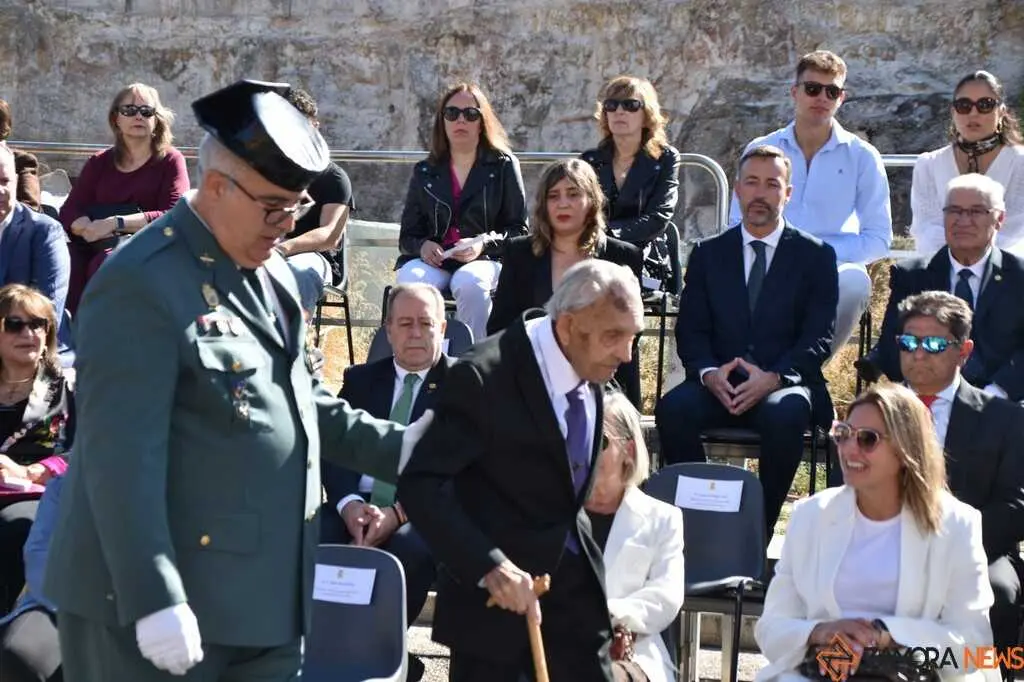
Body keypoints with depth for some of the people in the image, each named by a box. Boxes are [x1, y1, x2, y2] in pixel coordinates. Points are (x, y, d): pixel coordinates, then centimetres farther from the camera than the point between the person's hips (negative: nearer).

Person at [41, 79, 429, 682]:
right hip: (164, 599, -8)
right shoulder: (142, 285, -16)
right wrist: (155, 599, -26)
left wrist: (403, 449, 11)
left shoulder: (272, 271, 12)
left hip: (267, 595, 8)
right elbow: (123, 457, -22)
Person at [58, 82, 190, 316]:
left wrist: (115, 223, -16)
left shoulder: (170, 161, 7)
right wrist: (92, 229, -16)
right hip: (98, 248, 3)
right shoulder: (99, 163, 19)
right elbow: (69, 212, 7)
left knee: (107, 262, -36)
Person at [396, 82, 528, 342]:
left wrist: (484, 243, -13)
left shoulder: (503, 165, 11)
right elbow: (407, 235, 17)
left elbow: (519, 230, 6)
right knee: (410, 281, -33)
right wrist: (423, 246, -7)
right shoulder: (425, 172, 19)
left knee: (470, 283, -38)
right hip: (434, 260, 2)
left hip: (485, 259, -2)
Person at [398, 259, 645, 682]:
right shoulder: (483, 378, -20)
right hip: (493, 592, -6)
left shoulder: (593, 370, 1)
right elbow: (420, 485, -23)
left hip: (574, 582, 6)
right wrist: (489, 566, -33)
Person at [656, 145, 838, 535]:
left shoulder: (815, 256, 8)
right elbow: (690, 330, 8)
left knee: (784, 414, -37)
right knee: (673, 408, -30)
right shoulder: (708, 254, 15)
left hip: (785, 385, -2)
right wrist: (709, 372, -14)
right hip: (719, 385, 2)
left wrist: (774, 377, -19)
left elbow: (819, 336, -1)